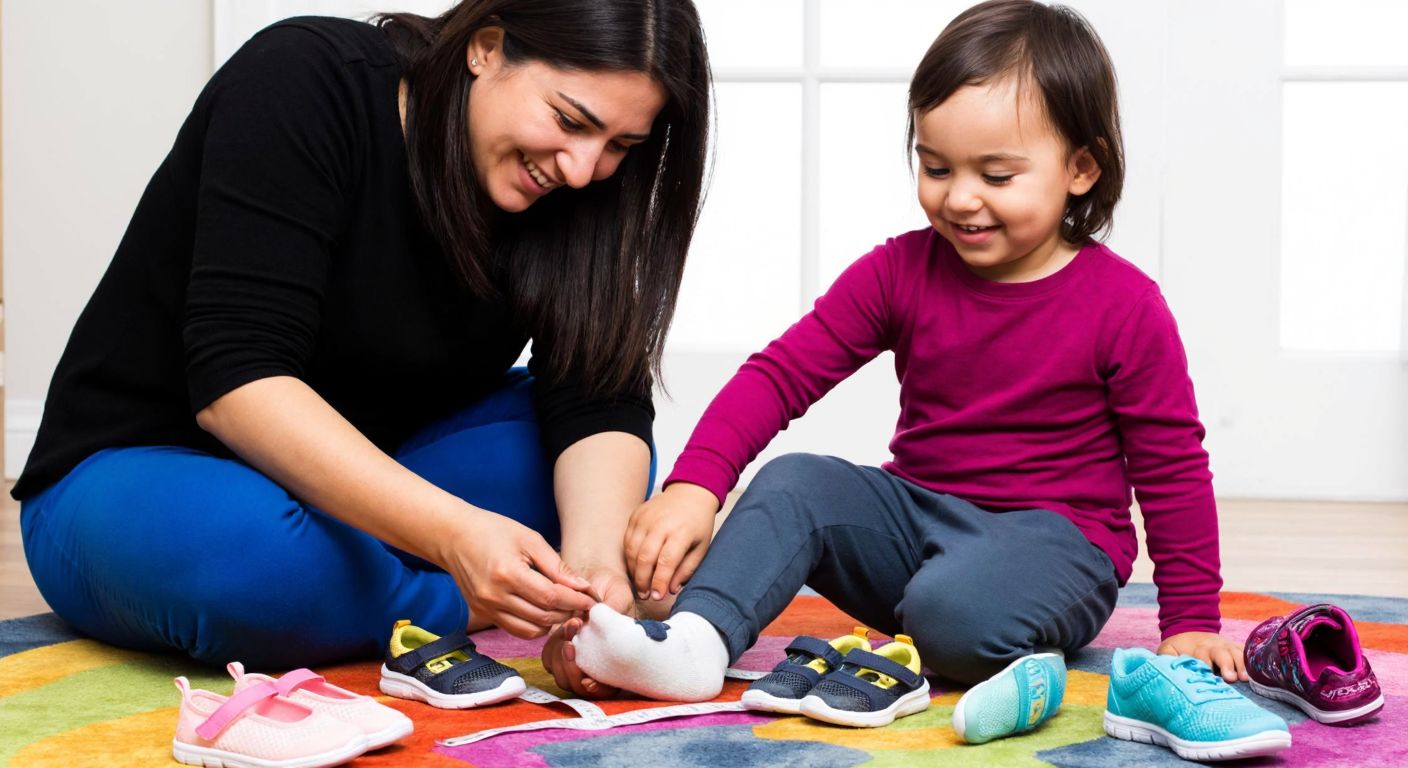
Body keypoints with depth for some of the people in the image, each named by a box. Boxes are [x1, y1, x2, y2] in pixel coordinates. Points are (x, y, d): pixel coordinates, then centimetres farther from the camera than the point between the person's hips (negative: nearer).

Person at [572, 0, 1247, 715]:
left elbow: (1173, 467, -3)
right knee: (793, 482, -21)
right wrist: (693, 486, -23)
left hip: (1054, 535, -4)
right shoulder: (900, 271, -1)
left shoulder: (1123, 306, -10)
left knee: (953, 608, -37)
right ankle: (695, 642, -38)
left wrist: (1192, 623, -3)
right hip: (915, 509, 5)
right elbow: (781, 374, -7)